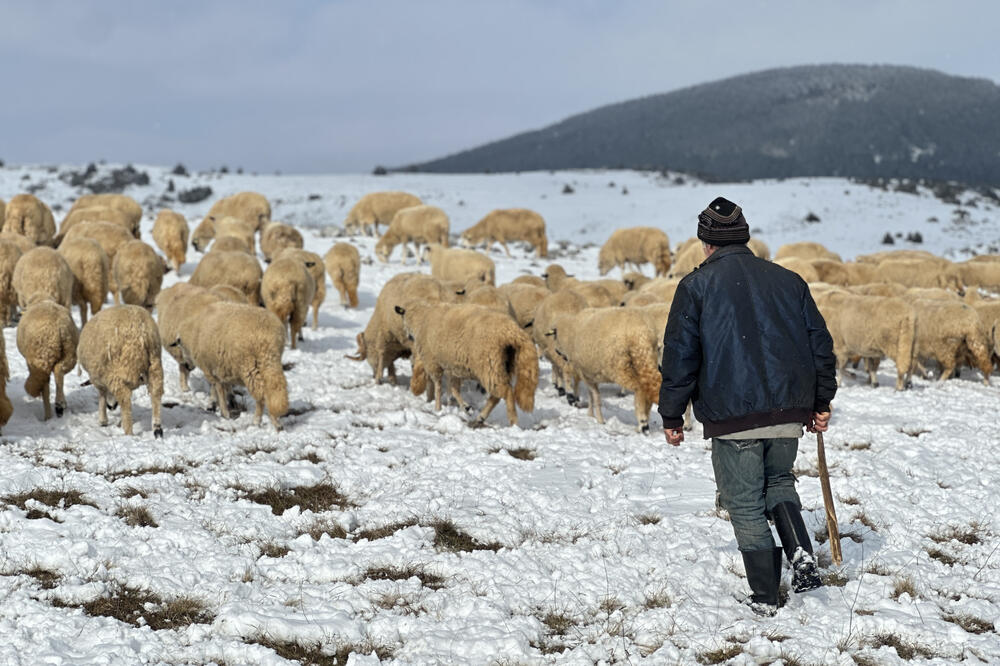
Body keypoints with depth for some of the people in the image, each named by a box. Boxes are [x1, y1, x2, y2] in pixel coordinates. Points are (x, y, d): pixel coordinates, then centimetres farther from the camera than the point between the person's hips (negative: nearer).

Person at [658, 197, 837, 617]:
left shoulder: (696, 285, 0)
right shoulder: (788, 281, 11)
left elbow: (679, 355, -3)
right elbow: (820, 343, 13)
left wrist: (672, 416, 4)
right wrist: (821, 402, 22)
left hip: (732, 416, -4)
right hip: (789, 411, 4)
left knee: (745, 504, 6)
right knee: (779, 482, 24)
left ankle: (765, 596, 7)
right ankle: (801, 553, 1)